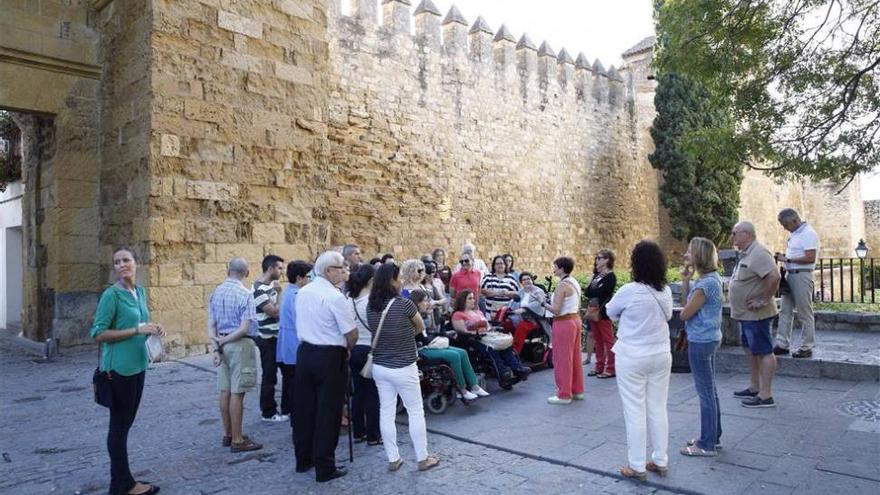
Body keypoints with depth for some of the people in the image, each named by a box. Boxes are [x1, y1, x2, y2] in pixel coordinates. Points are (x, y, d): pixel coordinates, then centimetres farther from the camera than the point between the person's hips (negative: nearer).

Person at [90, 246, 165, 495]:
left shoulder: (140, 292, 9)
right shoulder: (111, 294, -13)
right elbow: (98, 333, -16)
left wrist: (152, 329, -1)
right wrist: (137, 330, -22)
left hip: (137, 365, 8)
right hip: (119, 367, -8)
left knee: (126, 423, 15)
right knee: (119, 425, 3)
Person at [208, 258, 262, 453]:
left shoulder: (216, 292, 7)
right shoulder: (245, 294, -13)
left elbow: (211, 325, 4)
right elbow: (244, 329, -18)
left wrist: (216, 347, -1)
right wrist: (222, 341, -7)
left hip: (224, 345, 7)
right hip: (240, 344, -7)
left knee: (225, 391, 13)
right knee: (237, 393, -2)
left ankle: (228, 434, 25)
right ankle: (237, 440, 5)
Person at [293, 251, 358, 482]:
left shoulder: (303, 292, 5)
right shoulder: (335, 297, -18)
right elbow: (352, 334, -17)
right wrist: (346, 350, 5)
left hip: (305, 352, 7)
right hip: (329, 357, -7)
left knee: (304, 408, 16)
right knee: (327, 412, 4)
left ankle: (303, 459, 30)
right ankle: (325, 468, 13)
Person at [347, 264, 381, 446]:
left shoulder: (349, 300, 3)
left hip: (353, 350, 6)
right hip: (370, 350, -6)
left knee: (358, 391, 15)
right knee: (372, 393, 4)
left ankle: (358, 432, 23)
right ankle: (373, 435, 11)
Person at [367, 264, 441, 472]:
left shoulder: (370, 306, -3)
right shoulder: (404, 304, -18)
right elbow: (421, 328, -2)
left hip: (379, 367, 5)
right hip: (403, 368, -5)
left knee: (386, 412, 11)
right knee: (415, 412, 8)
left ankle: (393, 459, 20)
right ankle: (423, 459, 17)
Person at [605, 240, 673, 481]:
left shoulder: (629, 291, -18)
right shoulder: (666, 291, -1)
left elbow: (610, 312, 0)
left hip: (632, 358, -5)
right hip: (661, 355, 6)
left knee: (635, 412, 3)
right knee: (658, 409, 14)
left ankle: (637, 466, 12)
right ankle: (660, 461, 25)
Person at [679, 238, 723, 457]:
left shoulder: (705, 284, -22)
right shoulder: (712, 278, 8)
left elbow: (685, 313, -16)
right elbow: (686, 305, 10)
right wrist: (685, 281, 0)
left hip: (700, 342, -10)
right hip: (708, 339, 10)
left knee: (705, 392, 0)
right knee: (709, 390, 18)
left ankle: (707, 445, 11)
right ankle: (712, 436, 31)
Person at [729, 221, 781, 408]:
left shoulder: (758, 253, -20)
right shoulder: (746, 253, 13)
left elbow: (774, 277, -31)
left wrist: (763, 301, -25)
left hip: (755, 314, -11)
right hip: (746, 314, 11)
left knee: (764, 352, -3)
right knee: (751, 350, 18)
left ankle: (766, 396, 3)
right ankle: (754, 388, 30)